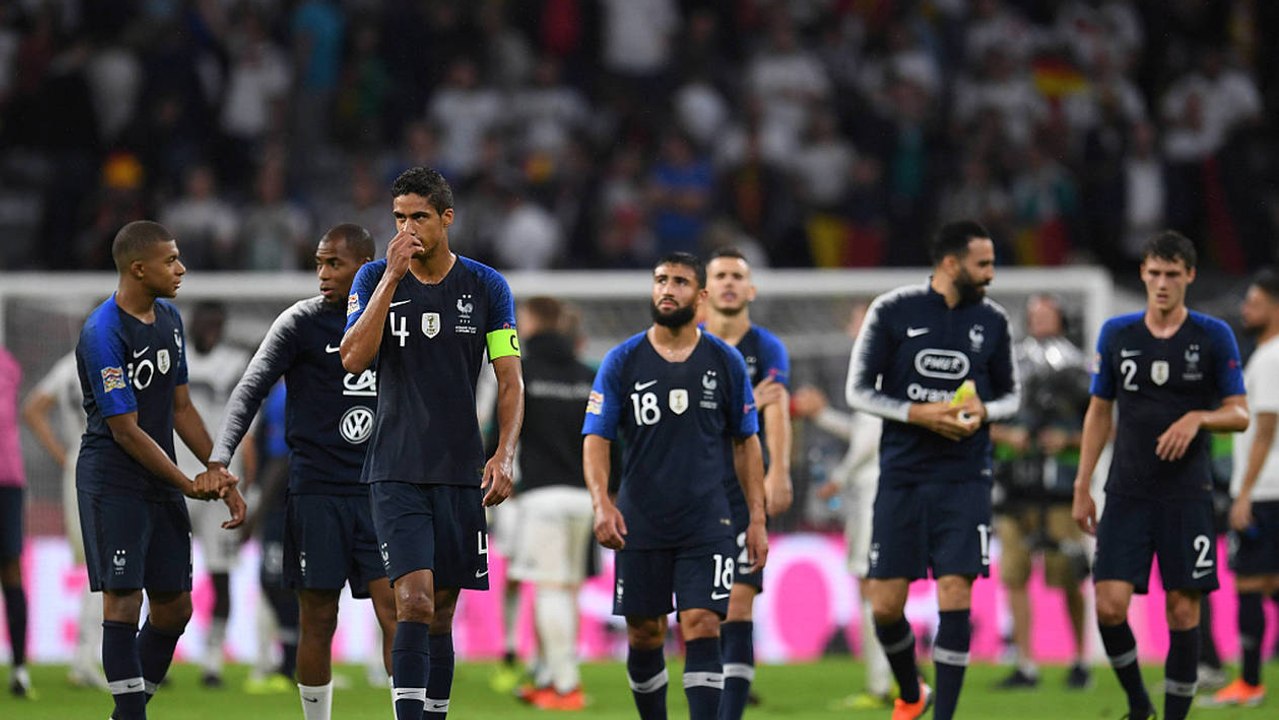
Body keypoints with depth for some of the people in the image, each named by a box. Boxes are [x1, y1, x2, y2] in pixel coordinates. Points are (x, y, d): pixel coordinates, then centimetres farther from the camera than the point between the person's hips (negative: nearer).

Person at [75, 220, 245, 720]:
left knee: (175, 606, 8)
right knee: (123, 602, -10)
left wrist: (221, 475, 9)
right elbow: (126, 431, -17)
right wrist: (190, 485, -12)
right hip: (113, 484, -8)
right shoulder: (103, 333, -18)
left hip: (161, 485, 8)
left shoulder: (168, 318, 9)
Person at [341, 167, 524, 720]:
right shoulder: (375, 279, 2)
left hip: (461, 471, 2)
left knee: (442, 612, 8)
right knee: (415, 601, -16)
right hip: (396, 473, -2)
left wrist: (504, 455, -11)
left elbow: (510, 381, 3)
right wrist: (392, 275, -15)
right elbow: (354, 359, -12)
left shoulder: (486, 287, 4)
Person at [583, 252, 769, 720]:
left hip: (706, 524, -1)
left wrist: (757, 519, 4)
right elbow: (596, 440, -2)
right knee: (643, 635, 7)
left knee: (701, 628, -12)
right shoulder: (622, 362, 1)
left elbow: (746, 443, 10)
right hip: (639, 524, 1)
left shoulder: (726, 362, 4)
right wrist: (601, 503, -19)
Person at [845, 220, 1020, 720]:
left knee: (954, 599, -10)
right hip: (901, 475, -1)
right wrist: (918, 414, -14)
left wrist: (984, 411, -8)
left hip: (964, 478, 1)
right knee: (885, 606, 0)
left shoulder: (992, 321, 5)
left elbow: (1010, 395, 15)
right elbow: (857, 391, 0)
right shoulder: (892, 312, -2)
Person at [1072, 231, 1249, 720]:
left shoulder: (1213, 336, 0)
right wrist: (1082, 487, 10)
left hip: (1186, 494, -2)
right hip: (1127, 492, 2)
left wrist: (1197, 418, -20)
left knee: (1182, 610, -2)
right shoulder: (1117, 334, 6)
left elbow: (1240, 415, 1)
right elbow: (1099, 411, 13)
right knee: (1109, 604, -9)